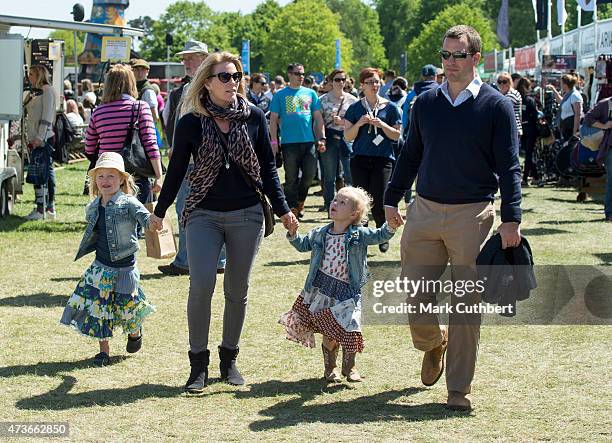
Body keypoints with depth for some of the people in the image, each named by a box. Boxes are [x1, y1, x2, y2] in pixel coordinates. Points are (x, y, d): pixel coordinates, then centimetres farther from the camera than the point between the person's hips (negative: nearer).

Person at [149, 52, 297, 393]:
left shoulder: (254, 117, 1)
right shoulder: (191, 123, -2)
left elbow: (268, 167, 8)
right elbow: (177, 170, 7)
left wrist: (283, 210, 6)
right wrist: (160, 212, 12)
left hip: (247, 215, 2)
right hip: (204, 215, -2)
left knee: (238, 290, 7)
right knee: (201, 285, -14)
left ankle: (229, 358, 22)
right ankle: (199, 364, -3)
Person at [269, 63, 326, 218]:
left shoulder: (310, 93, 12)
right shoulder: (280, 95, 4)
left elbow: (318, 118, 13)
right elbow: (273, 119, 3)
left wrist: (322, 138, 5)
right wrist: (274, 141, -5)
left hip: (309, 141, 3)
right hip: (289, 142, -2)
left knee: (310, 174, 1)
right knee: (291, 178, 1)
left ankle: (299, 201, 24)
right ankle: (293, 208, 10)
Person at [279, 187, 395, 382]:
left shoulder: (359, 235, -4)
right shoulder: (320, 234, 6)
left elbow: (380, 236, -11)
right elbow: (302, 244, 20)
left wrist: (390, 226, -29)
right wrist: (293, 234, 3)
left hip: (346, 291, -2)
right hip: (321, 288, 2)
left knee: (349, 332, -4)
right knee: (329, 333, 5)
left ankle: (349, 367, 20)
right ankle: (330, 367, 26)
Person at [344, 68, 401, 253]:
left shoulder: (390, 107, 6)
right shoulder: (355, 108, 9)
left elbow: (396, 135, 5)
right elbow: (348, 136, 6)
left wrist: (382, 124, -12)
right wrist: (359, 123, -12)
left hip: (383, 159, -2)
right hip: (360, 159, 2)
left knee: (379, 202, -7)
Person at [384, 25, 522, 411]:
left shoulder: (496, 107, -2)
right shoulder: (426, 103, 9)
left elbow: (509, 167, -4)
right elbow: (410, 157, 18)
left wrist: (511, 219, -12)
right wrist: (392, 199, 14)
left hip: (473, 216, -3)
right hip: (425, 211, 3)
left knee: (466, 306, -1)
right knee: (414, 298, 3)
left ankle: (459, 389, 8)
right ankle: (434, 343, 35)